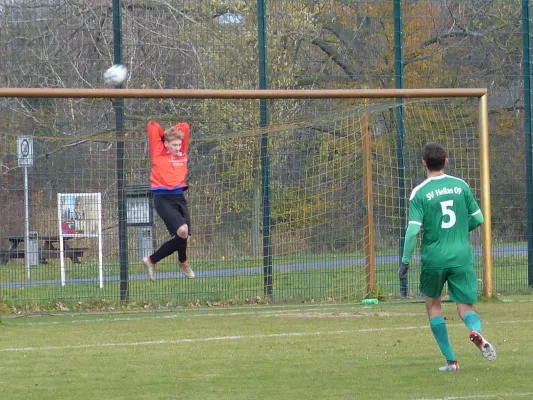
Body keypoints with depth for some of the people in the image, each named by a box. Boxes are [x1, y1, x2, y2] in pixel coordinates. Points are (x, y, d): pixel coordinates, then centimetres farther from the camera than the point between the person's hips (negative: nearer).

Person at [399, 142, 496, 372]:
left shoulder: (419, 193, -7)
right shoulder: (461, 186, 3)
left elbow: (413, 230, -13)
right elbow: (478, 219, 7)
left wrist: (405, 261, -6)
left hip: (434, 257, -2)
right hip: (461, 256, 2)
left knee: (433, 305, 19)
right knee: (466, 307, 6)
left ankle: (451, 360, 15)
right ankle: (476, 331, -31)